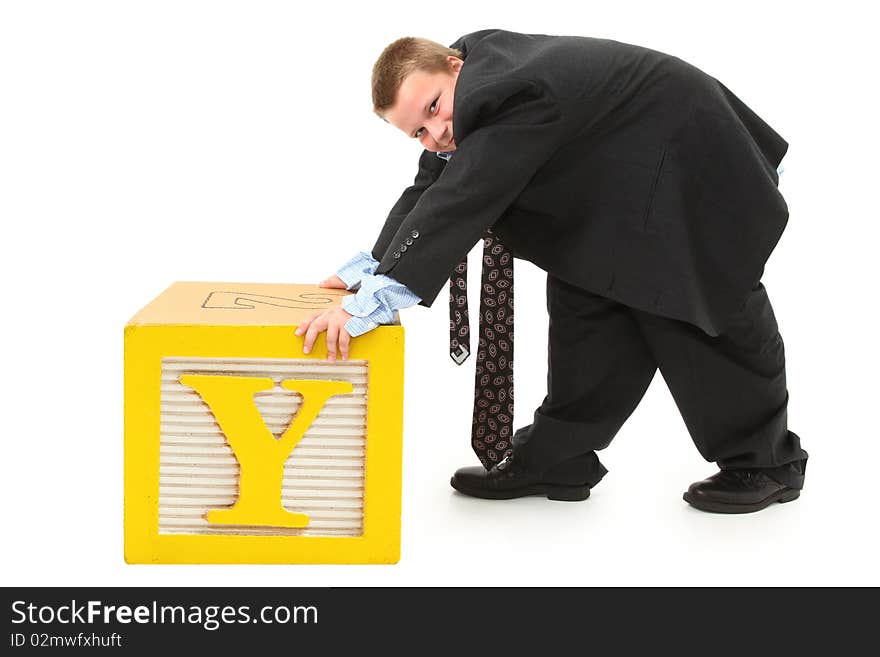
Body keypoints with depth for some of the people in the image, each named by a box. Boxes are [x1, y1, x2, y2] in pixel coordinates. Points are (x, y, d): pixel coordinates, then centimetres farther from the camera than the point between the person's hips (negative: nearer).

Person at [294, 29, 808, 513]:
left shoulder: (515, 99, -35)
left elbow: (460, 203, -41)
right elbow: (429, 194, 1)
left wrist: (374, 301, -43)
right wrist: (369, 267, -6)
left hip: (698, 184, -9)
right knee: (580, 305, 4)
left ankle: (768, 464, 19)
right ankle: (555, 460, 11)